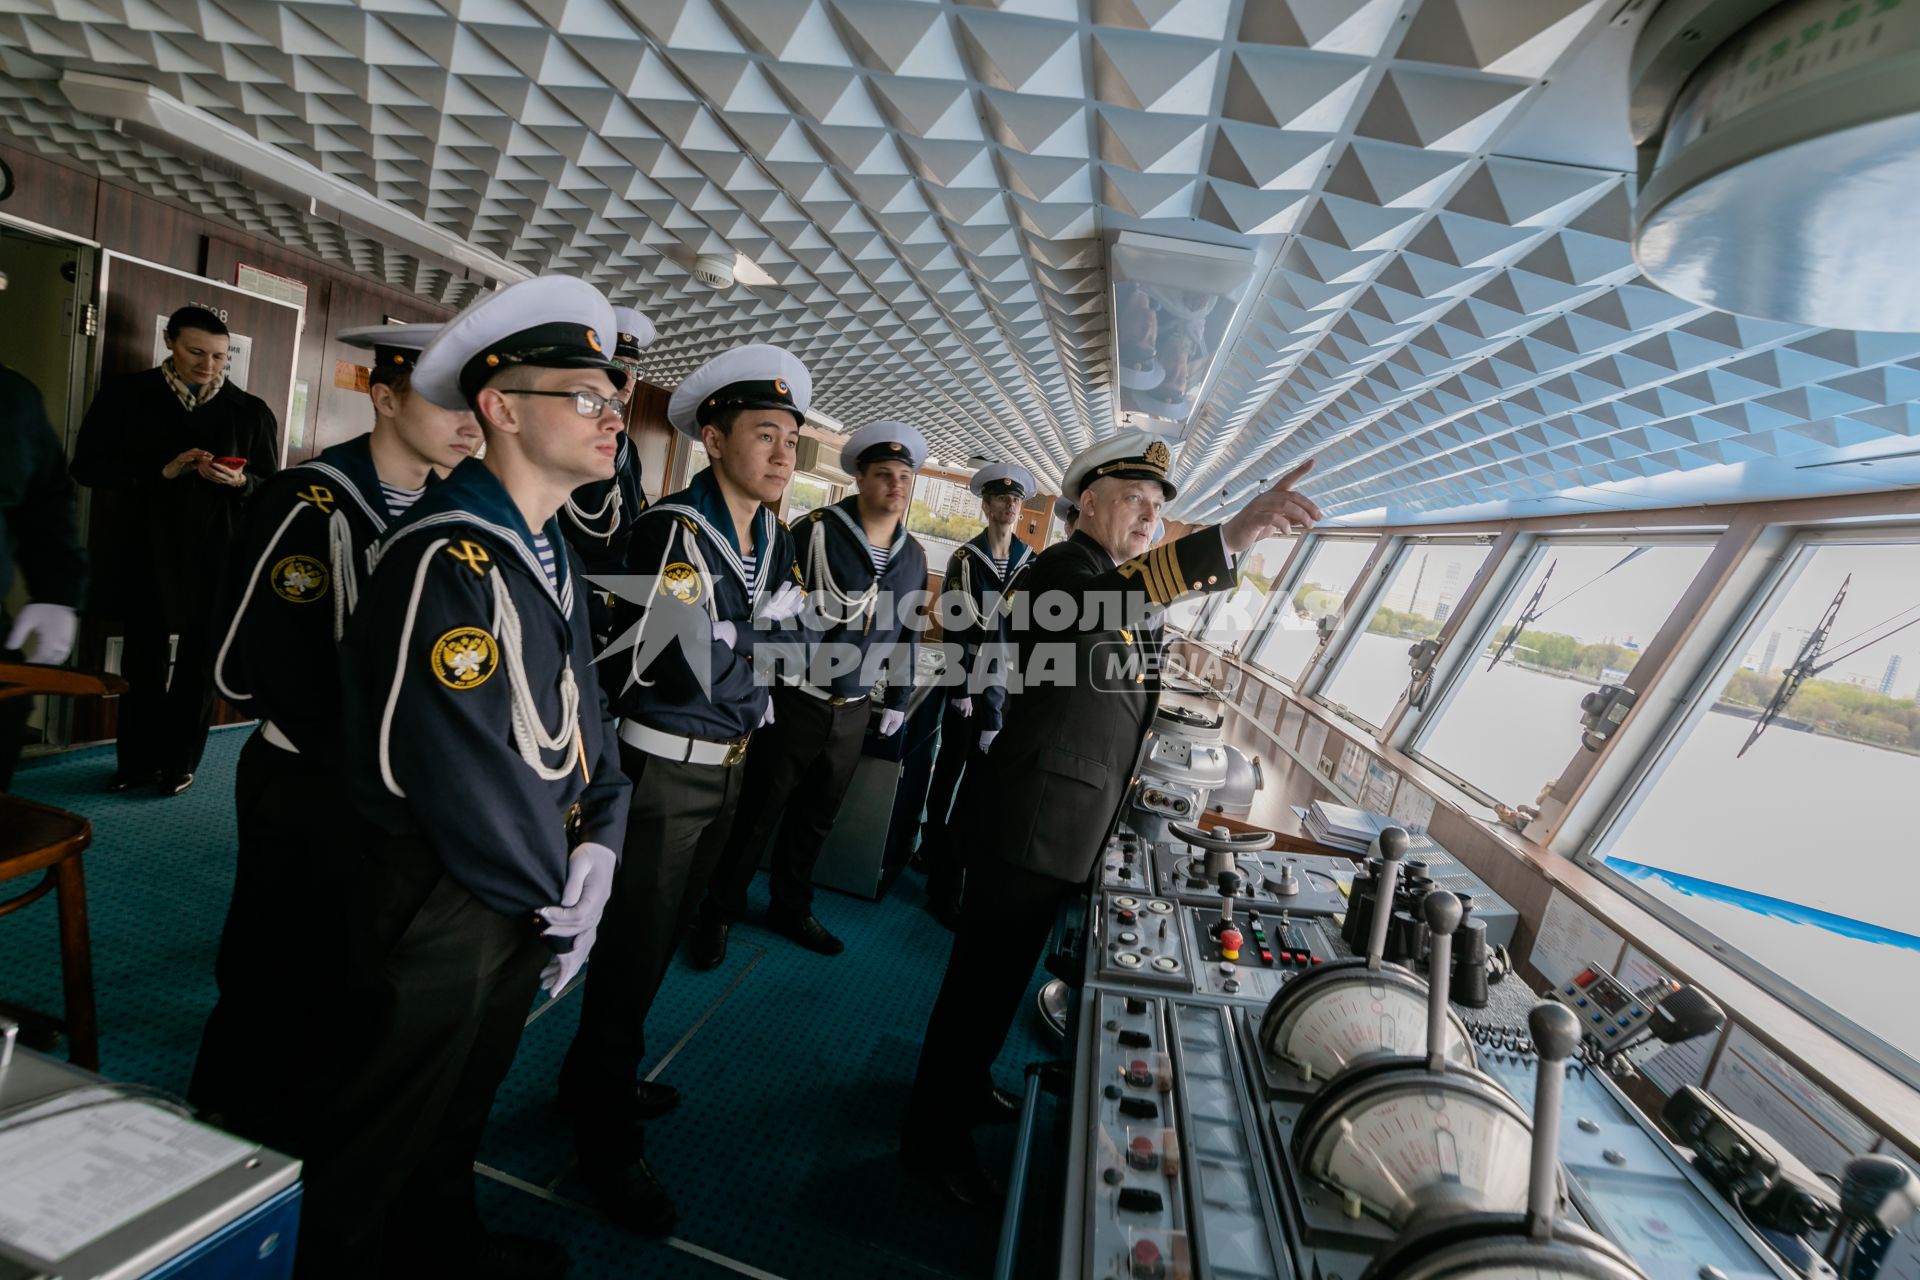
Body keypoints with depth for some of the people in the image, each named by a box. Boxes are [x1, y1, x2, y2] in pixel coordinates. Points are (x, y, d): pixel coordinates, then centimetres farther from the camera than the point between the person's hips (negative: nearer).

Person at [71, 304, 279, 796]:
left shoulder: (251, 411, 3)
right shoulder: (126, 395, 3)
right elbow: (88, 466, -2)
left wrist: (241, 481, -17)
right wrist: (162, 471, -16)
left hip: (217, 559, 0)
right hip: (145, 554, 1)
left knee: (199, 661, 7)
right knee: (142, 659, 10)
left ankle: (180, 761, 20)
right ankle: (137, 759, 24)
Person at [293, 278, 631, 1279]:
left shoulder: (548, 551, 5)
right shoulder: (448, 558, -25)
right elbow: (459, 768, -28)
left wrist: (598, 838, -7)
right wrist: (556, 903, -15)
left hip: (526, 894, 9)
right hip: (438, 906, -9)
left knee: (464, 1097, 29)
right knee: (384, 1124, 16)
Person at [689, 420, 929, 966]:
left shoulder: (913, 556, 6)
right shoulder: (817, 532, -11)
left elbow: (906, 632, 15)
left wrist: (898, 699, 16)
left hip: (854, 712, 5)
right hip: (796, 701, -5)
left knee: (816, 817, 17)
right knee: (759, 813, 6)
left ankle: (791, 909, 36)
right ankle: (719, 912, 24)